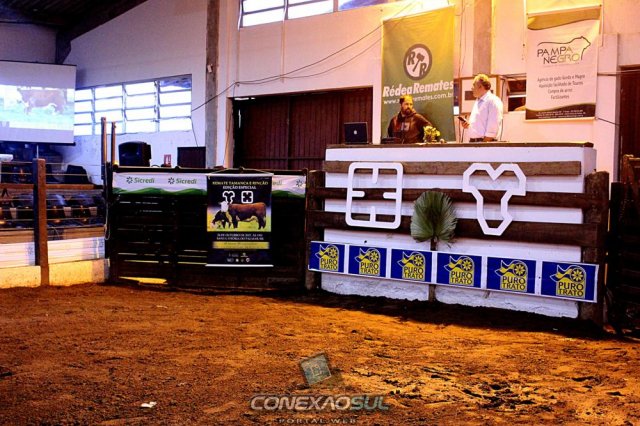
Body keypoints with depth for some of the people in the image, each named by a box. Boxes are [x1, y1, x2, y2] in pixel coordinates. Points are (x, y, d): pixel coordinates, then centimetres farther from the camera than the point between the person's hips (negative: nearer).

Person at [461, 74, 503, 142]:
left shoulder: (493, 101, -8)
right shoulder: (477, 102, 21)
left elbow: (493, 126, -15)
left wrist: (485, 142, -18)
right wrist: (467, 124, 7)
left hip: (486, 141, -8)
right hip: (473, 141, 9)